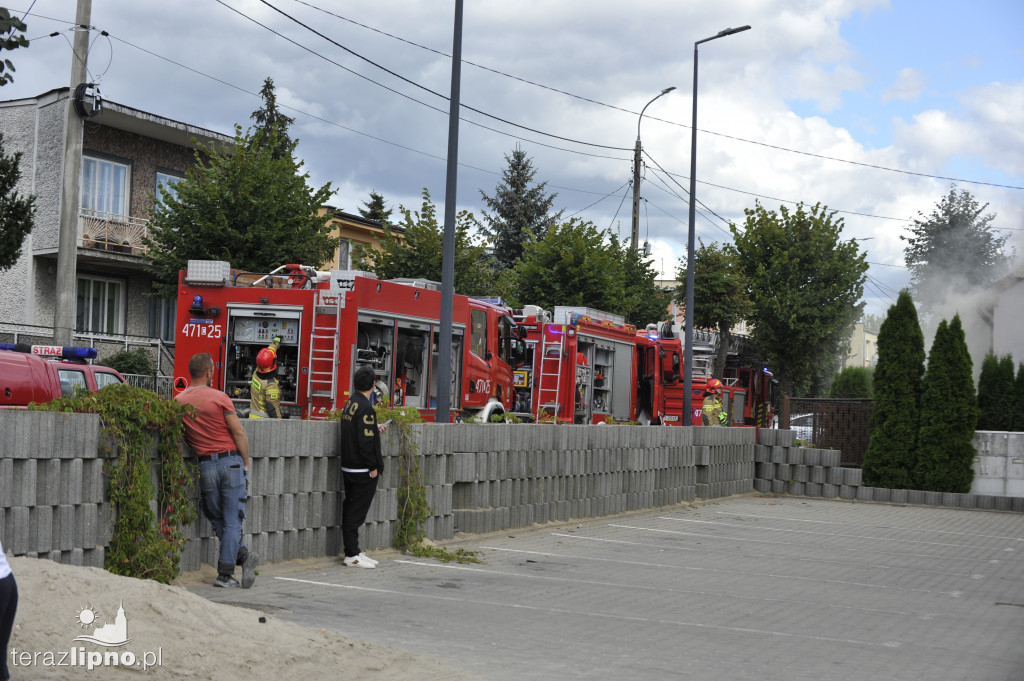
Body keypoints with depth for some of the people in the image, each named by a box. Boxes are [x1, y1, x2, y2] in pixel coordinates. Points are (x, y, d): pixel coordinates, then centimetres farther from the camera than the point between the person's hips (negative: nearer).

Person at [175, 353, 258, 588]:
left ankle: (242, 554, 2)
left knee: (216, 519, 16)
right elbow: (239, 433, -7)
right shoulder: (219, 398, -7)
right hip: (230, 462, -3)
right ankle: (225, 574, -3)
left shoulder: (179, 400, 4)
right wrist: (246, 463, 3)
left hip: (205, 465, 3)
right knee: (232, 520, 2)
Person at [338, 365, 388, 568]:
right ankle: (352, 555, 0)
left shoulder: (349, 404, 9)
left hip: (349, 467, 9)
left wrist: (376, 430, 28)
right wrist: (373, 467, -15)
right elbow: (365, 441, -22)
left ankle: (353, 551, 20)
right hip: (362, 471, -9)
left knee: (351, 511, 13)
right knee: (356, 512, -4)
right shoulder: (365, 408, -18)